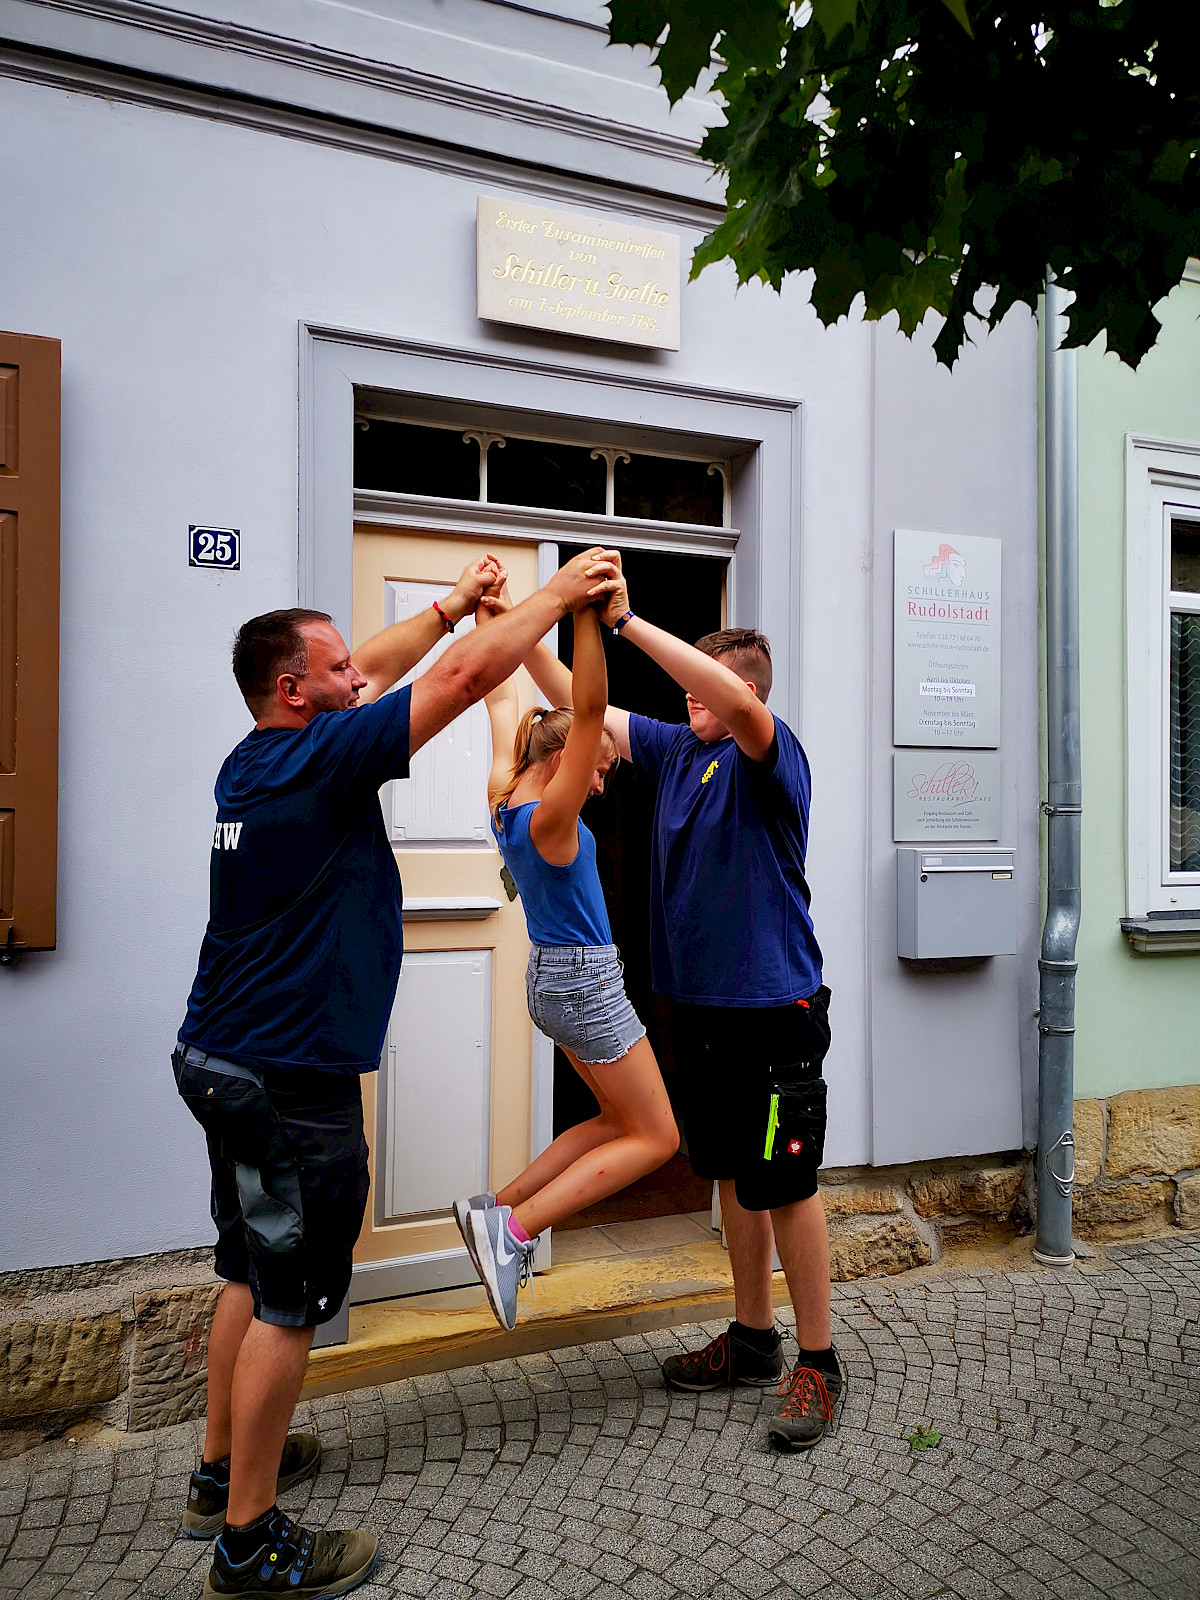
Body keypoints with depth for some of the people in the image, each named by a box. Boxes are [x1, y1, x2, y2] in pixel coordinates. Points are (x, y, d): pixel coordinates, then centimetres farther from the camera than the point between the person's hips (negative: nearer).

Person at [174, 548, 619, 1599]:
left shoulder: (257, 759, 7)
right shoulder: (316, 760, -19)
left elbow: (369, 677, 21)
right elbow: (467, 678, -18)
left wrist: (452, 605, 25)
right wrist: (557, 594, -5)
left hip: (226, 1063, 10)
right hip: (292, 1080, -10)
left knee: (252, 1276, 22)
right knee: (288, 1303, 4)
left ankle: (224, 1470, 38)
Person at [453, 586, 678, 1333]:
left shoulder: (504, 797, 0)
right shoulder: (548, 818, -22)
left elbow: (505, 700, 11)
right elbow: (589, 709, -34)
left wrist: (490, 617, 17)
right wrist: (588, 614, -39)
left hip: (556, 978, 10)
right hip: (587, 983, -10)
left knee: (622, 1120, 20)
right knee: (656, 1137, 3)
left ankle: (499, 1204, 16)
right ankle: (515, 1228, -4)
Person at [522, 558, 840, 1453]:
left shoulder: (770, 756, -12)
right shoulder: (676, 749, 9)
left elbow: (738, 703, -34)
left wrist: (628, 622, -35)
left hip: (772, 1011, -8)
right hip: (698, 1005, 8)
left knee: (786, 1185, 2)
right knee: (732, 1176, 18)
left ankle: (818, 1363, 19)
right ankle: (754, 1337, 34)